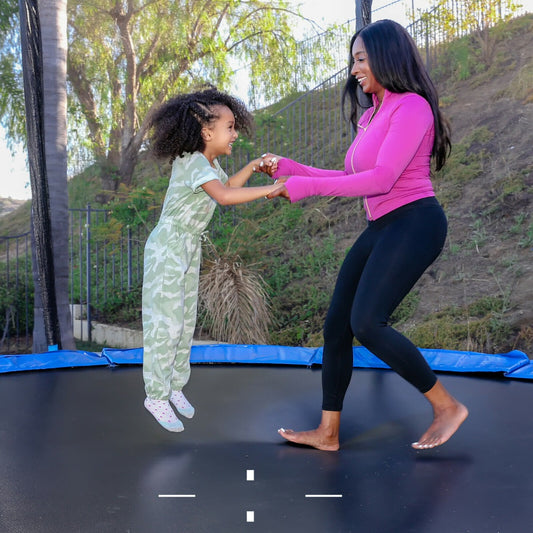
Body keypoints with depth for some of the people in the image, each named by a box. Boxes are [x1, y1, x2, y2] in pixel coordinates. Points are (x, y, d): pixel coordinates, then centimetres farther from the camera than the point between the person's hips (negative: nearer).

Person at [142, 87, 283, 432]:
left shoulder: (209, 161, 6)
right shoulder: (192, 162, -24)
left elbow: (227, 184, 24)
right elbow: (224, 196, -39)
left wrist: (253, 167, 10)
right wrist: (269, 190, -39)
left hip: (190, 248, 9)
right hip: (167, 248, -9)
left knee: (187, 320, 13)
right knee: (166, 322, -5)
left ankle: (175, 386, 25)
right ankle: (157, 396, 8)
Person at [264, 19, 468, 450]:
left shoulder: (412, 106, -8)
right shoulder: (371, 115, 20)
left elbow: (382, 179, -18)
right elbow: (352, 179, 21)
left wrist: (306, 187, -17)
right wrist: (288, 168, 16)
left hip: (414, 223, -9)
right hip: (380, 229, 9)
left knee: (367, 323, -21)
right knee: (337, 325, 3)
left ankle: (447, 406, -3)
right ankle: (328, 433, 13)